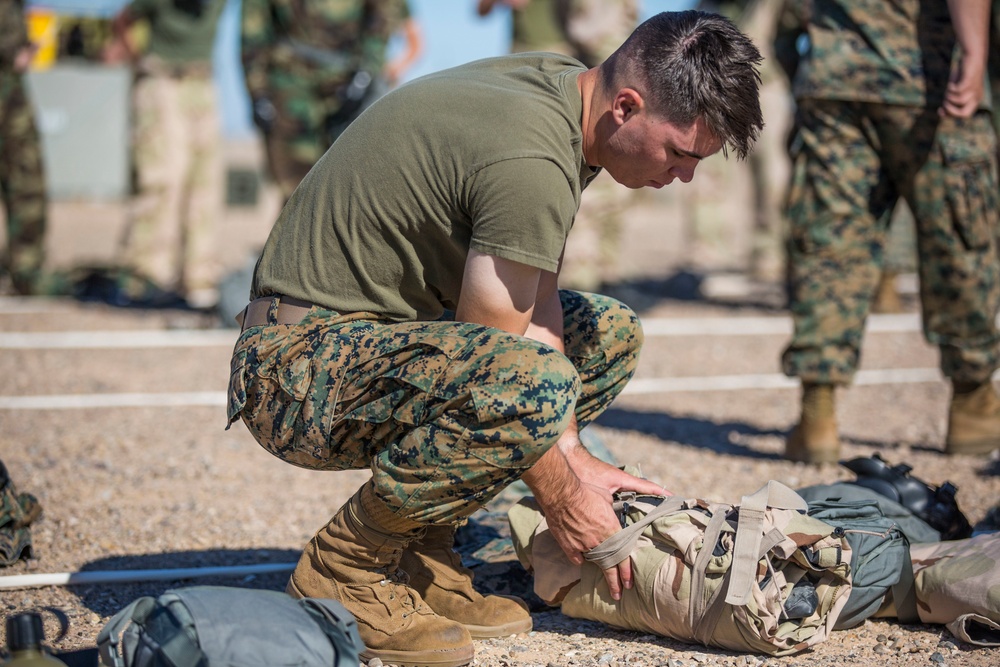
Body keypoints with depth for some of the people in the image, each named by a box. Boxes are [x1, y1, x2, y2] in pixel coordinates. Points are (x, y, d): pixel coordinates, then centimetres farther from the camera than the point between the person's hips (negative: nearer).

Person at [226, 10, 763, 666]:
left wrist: (571, 453, 1)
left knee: (608, 333, 12)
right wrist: (561, 494, -7)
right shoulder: (532, 160, -26)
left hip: (386, 329, 10)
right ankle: (344, 568, -10)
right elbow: (498, 355, -19)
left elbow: (537, 300, 7)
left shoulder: (561, 87, 4)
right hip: (303, 369, -10)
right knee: (529, 382, -34)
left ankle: (421, 545, 9)